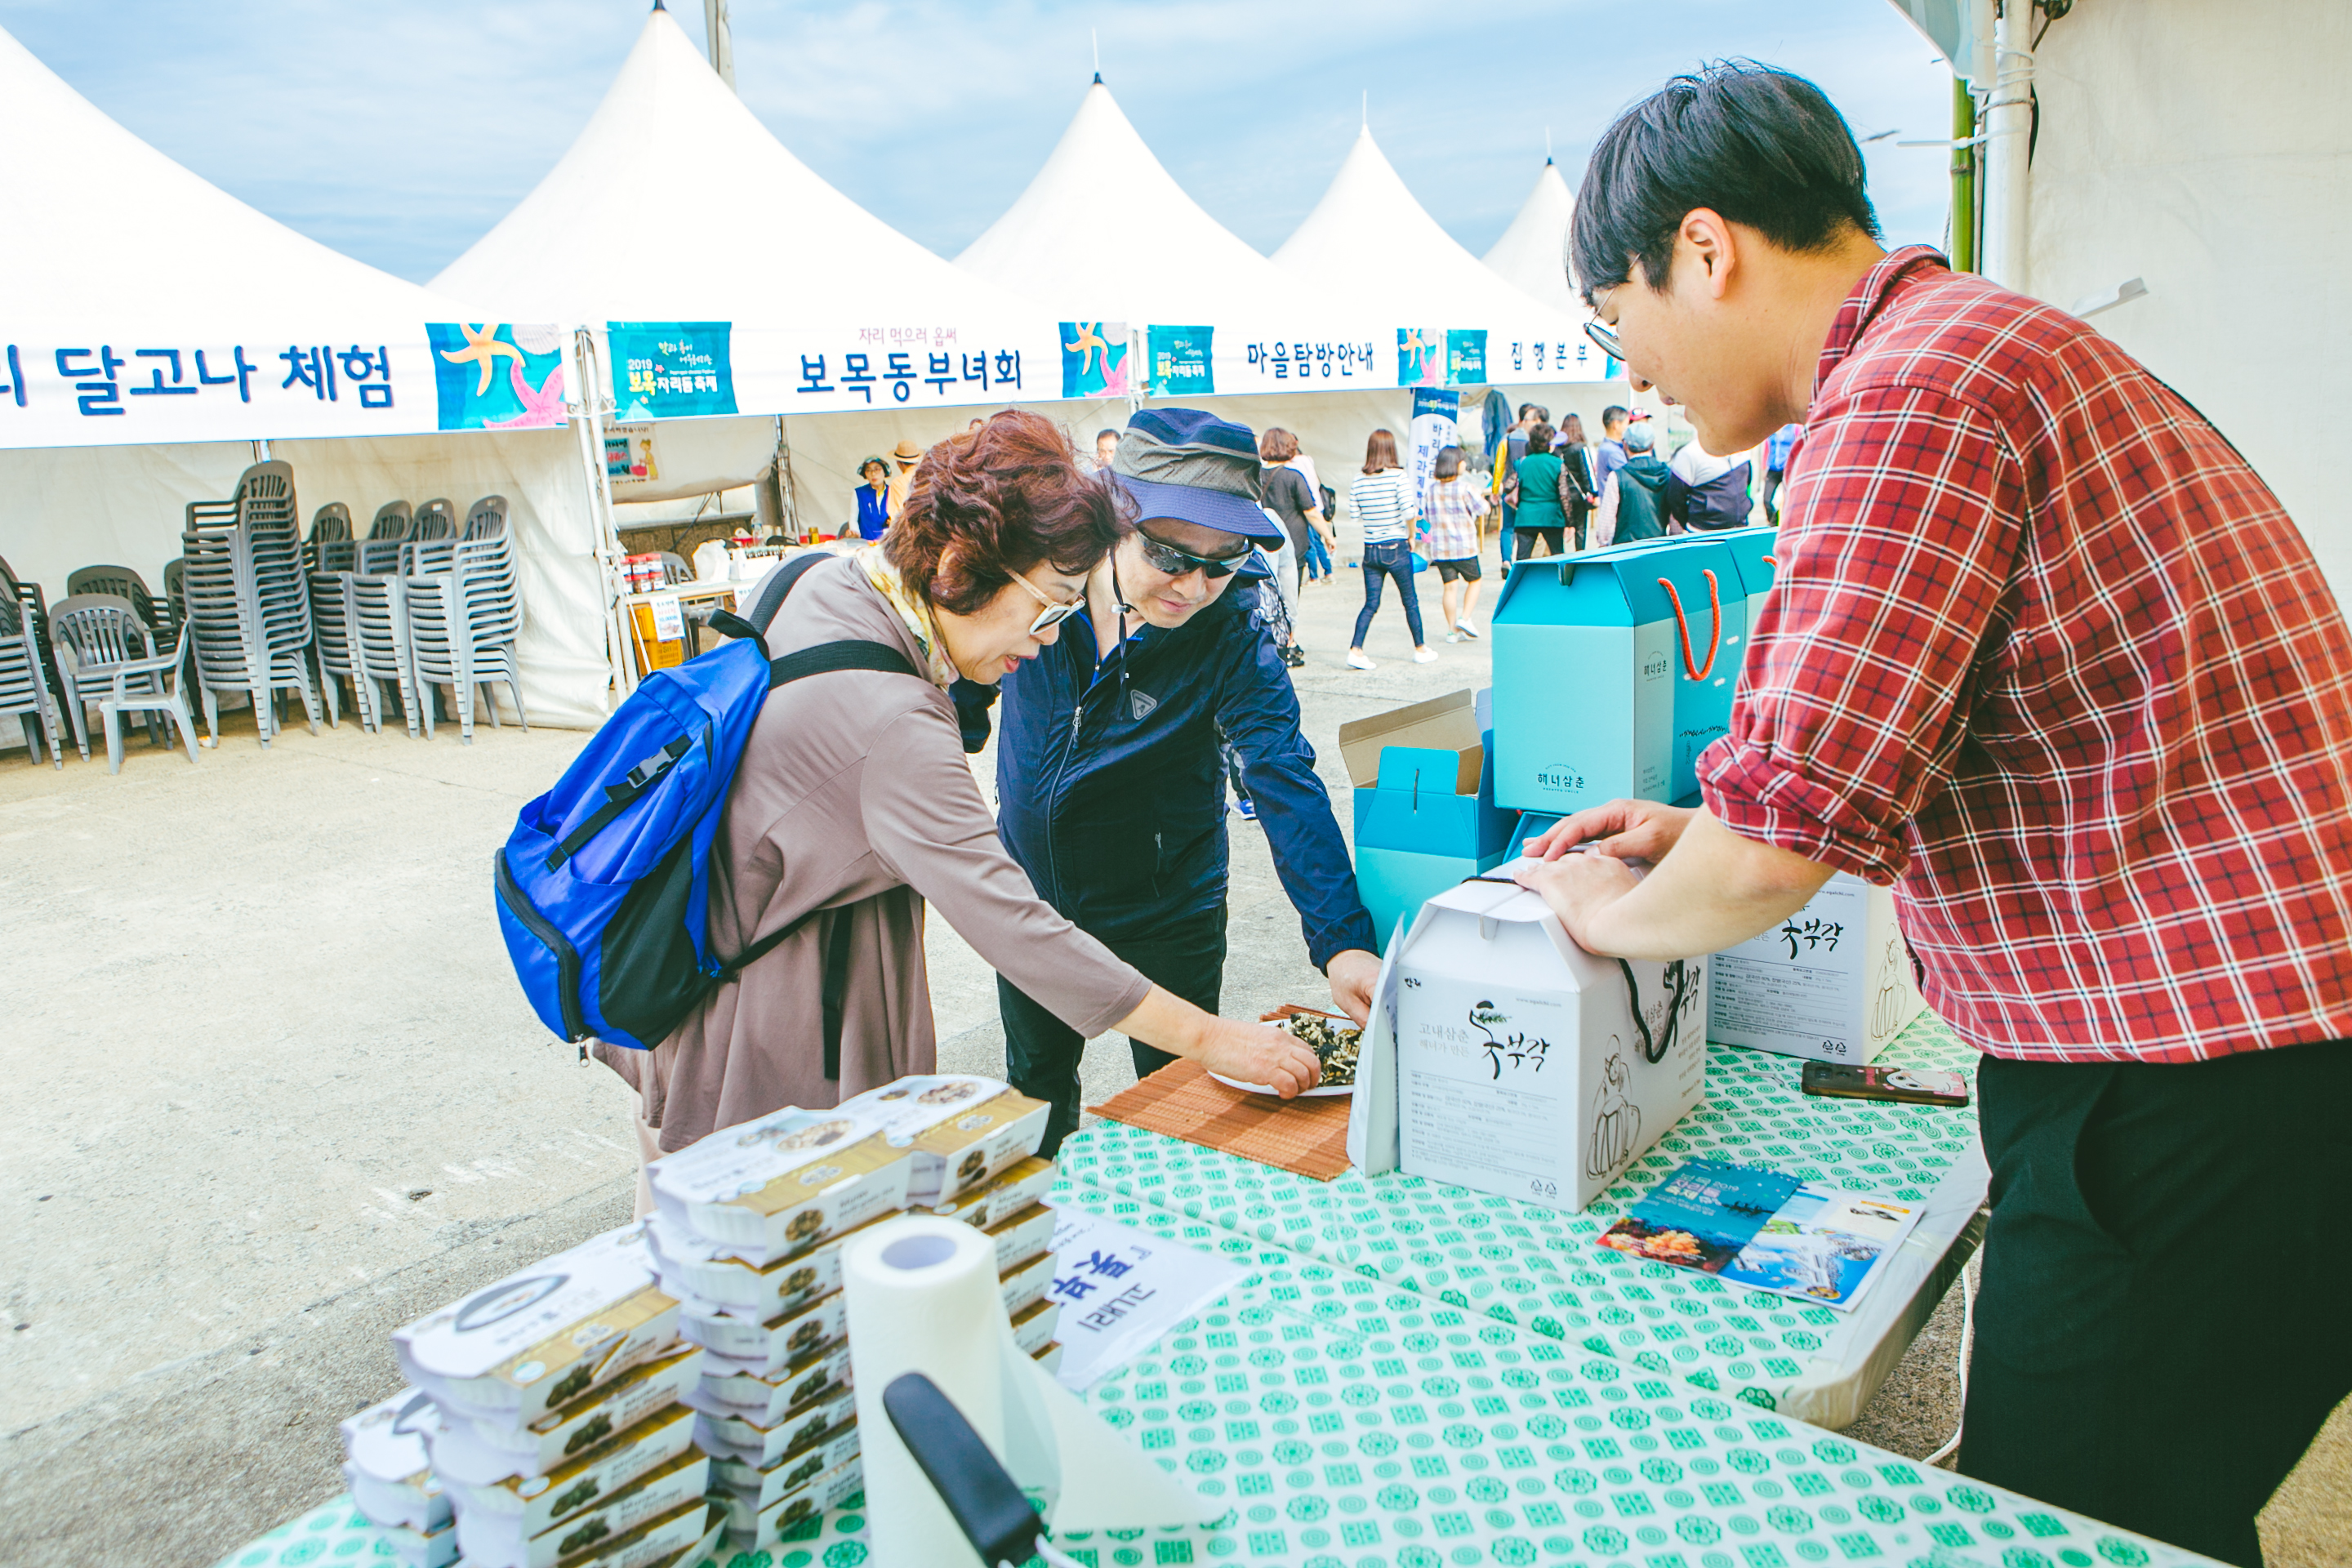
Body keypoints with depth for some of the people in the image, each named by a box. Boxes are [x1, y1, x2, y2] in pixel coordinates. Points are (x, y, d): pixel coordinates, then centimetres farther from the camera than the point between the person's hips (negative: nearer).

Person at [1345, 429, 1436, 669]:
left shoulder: (1358, 481, -1)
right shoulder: (1398, 476, -12)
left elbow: (1356, 514, 0)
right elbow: (1408, 512, -16)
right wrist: (1411, 536, -1)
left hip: (1370, 548, 3)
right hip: (1396, 548, -3)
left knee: (1371, 603, 8)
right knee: (1410, 601, 12)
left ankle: (1355, 650, -4)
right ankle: (1420, 649, 24)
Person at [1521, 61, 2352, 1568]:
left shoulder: (1912, 392, -18)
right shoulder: (1995, 342, 17)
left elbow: (1782, 843, -23)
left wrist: (1616, 915, -1)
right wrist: (1704, 825, 19)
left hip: (2191, 1094, -10)